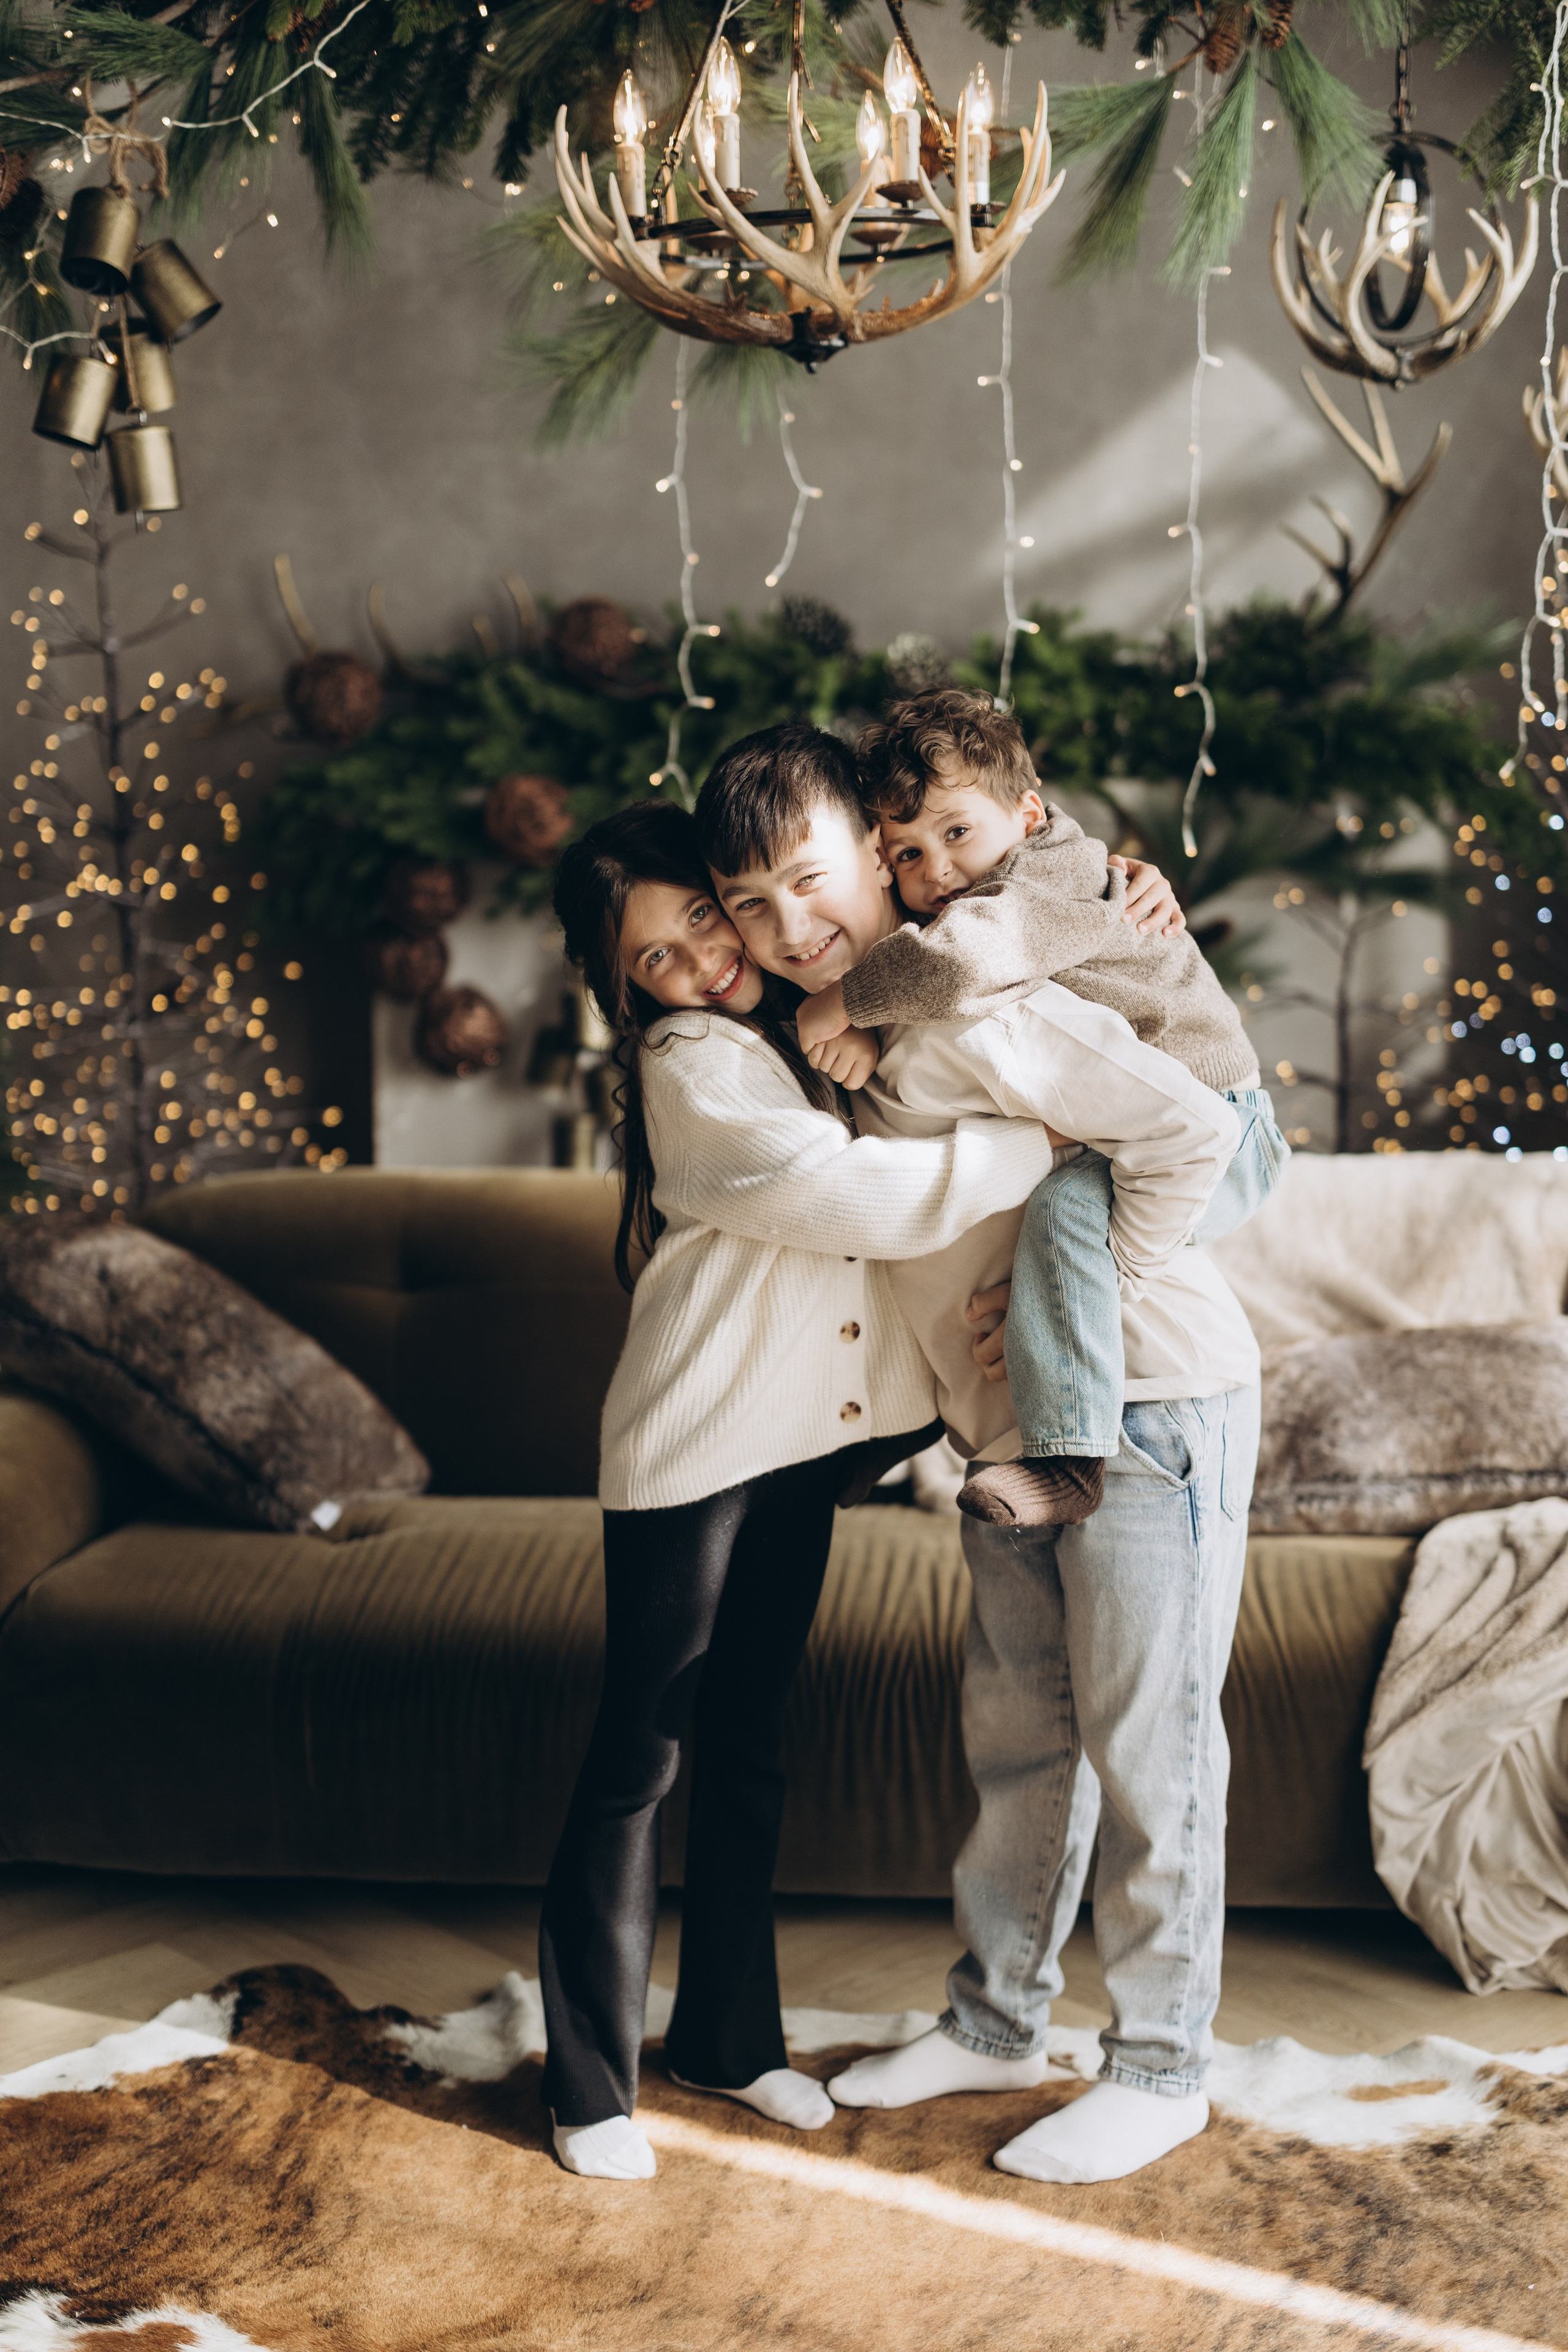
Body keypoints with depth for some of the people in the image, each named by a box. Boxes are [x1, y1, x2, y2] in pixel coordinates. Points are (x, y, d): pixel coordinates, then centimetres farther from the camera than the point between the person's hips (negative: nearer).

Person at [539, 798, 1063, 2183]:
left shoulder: (802, 1019, 5)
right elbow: (874, 1200, -25)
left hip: (802, 1443, 7)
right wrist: (1046, 1139, -16)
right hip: (693, 1452, -7)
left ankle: (729, 2038, 31)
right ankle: (590, 2083, 15)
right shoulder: (694, 1071, -18)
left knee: (747, 1745, 17)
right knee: (639, 1759, 2)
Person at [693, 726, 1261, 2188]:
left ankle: (1160, 2072, 16)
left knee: (1148, 1750, 2)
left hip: (1145, 1410, -9)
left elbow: (1192, 1133, -27)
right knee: (1017, 1735, 17)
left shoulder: (959, 1013, -23)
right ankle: (997, 2023, 32)